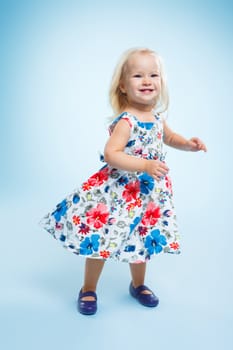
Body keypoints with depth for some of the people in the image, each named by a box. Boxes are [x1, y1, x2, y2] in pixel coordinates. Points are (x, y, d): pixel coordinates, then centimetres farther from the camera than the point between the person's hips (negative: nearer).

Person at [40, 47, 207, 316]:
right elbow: (110, 154, -31)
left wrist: (188, 144, 3)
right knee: (100, 241, 4)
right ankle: (88, 290, 28)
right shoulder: (125, 121, -22)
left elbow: (169, 137, 21)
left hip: (147, 193, 7)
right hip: (116, 192, -6)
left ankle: (138, 285, 44)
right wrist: (145, 165, -36)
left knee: (141, 240, 20)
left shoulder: (157, 116, 2)